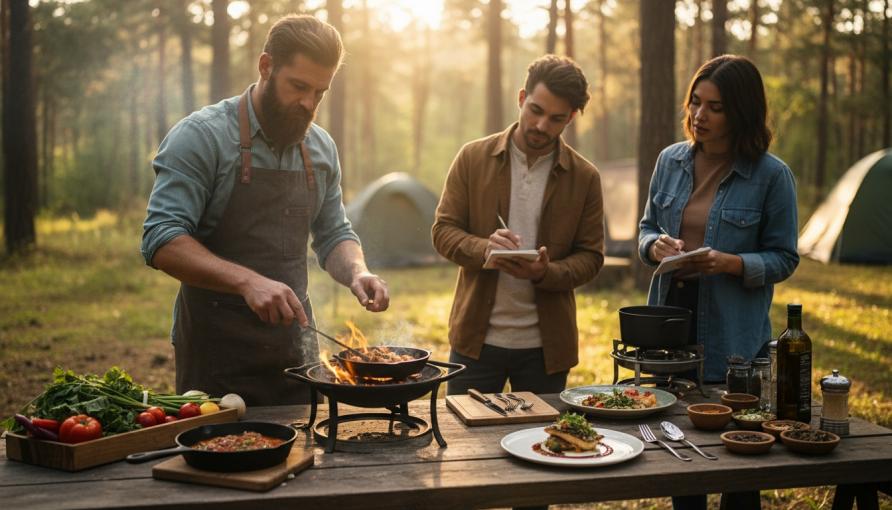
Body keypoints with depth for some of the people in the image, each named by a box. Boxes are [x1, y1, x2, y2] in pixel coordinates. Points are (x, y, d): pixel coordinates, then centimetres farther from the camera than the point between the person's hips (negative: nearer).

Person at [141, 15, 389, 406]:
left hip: (296, 353, 5)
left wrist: (356, 272, -6)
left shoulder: (321, 148, 7)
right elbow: (161, 241, -18)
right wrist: (247, 281, -31)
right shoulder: (201, 136, -11)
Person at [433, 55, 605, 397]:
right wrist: (483, 248, -21)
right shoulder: (474, 158, -1)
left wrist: (545, 273, -20)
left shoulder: (584, 177, -1)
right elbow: (443, 230, 0)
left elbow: (591, 256, 1)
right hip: (477, 338, 0)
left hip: (545, 346, 1)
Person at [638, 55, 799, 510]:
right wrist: (656, 246, -10)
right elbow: (647, 229, 13)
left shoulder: (772, 175, -9)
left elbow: (783, 259, -5)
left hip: (733, 338, -4)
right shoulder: (671, 161, 4)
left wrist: (732, 263, -22)